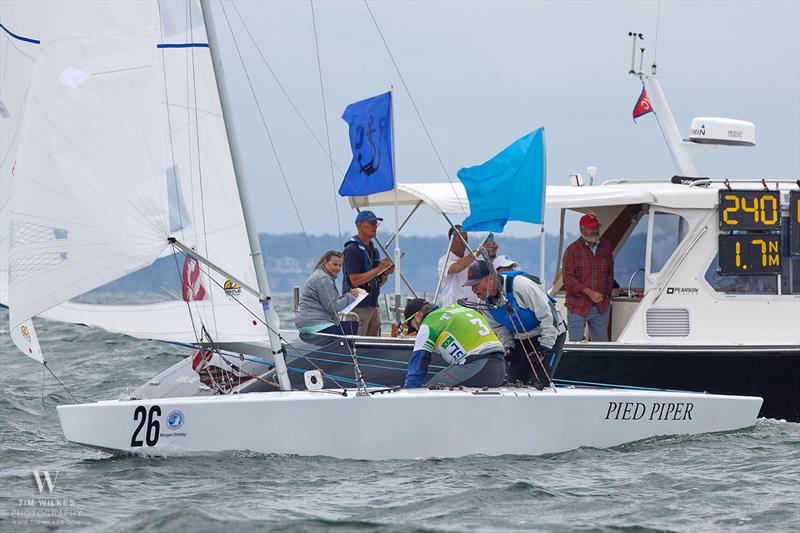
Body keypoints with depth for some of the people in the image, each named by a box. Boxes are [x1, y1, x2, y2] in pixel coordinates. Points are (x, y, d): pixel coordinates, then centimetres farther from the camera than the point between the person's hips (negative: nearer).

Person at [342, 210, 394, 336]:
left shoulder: (373, 250, 17)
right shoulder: (352, 249, -10)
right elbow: (355, 281, -18)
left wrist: (385, 274, -1)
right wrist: (379, 268, -15)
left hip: (373, 306, 9)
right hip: (357, 307, -9)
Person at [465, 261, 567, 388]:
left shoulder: (521, 285, -30)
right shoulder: (487, 301, -5)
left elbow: (548, 316, -26)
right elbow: (499, 327, 12)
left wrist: (544, 348, -25)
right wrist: (507, 347, -6)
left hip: (551, 335, -7)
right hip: (521, 339, 7)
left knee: (538, 383, -17)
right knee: (513, 381, 1)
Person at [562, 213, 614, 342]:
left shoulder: (606, 247, 8)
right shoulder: (573, 250, -6)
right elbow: (568, 278, -10)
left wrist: (606, 294, 8)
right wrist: (589, 293, -17)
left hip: (601, 306, 4)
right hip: (578, 306, -4)